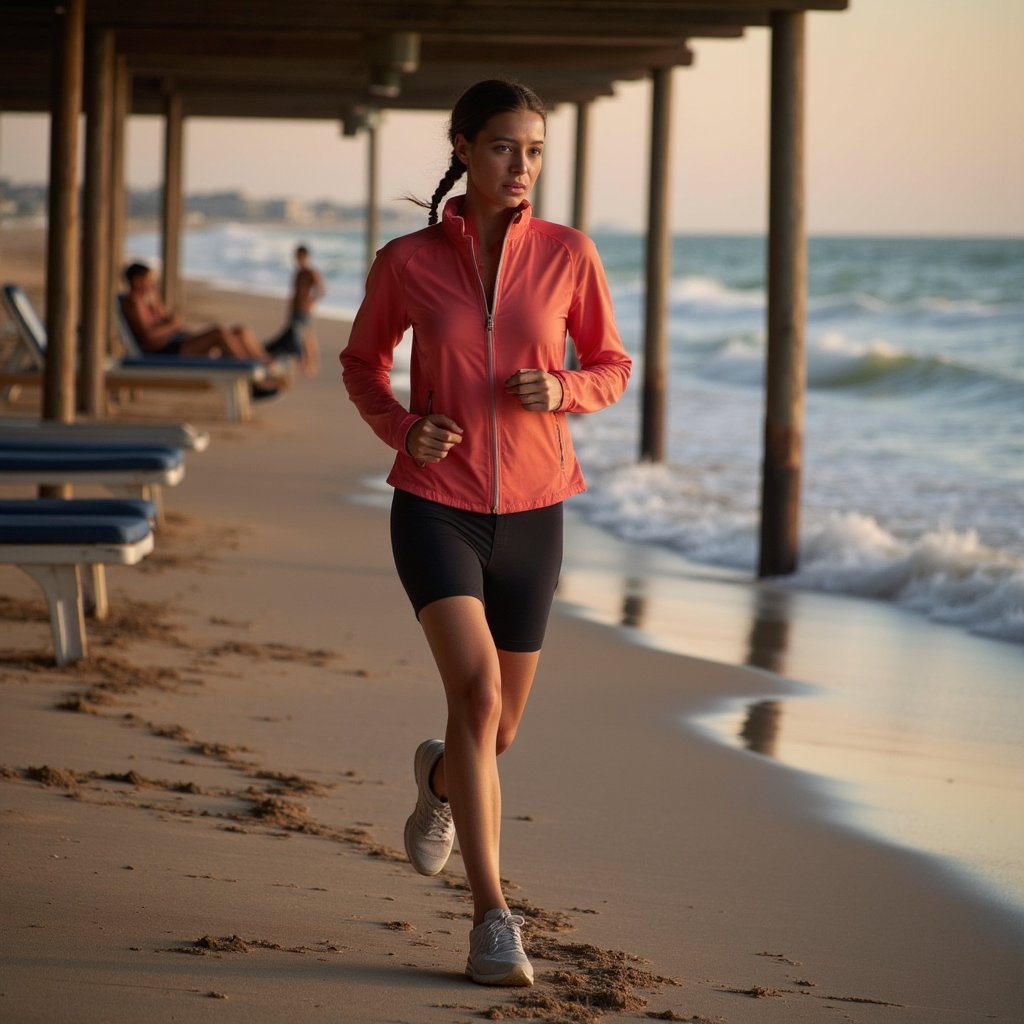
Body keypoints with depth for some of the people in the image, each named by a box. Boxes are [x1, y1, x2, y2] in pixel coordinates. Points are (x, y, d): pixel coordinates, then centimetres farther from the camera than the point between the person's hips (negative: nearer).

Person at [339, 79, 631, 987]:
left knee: (499, 726, 13)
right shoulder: (407, 262, -5)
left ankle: (440, 777, 52)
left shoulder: (568, 255, -3)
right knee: (477, 689, -24)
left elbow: (610, 368, 9)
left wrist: (562, 390, -14)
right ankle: (492, 919, -19)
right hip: (436, 509, -2)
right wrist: (401, 429, -8)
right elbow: (363, 362, 12)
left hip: (528, 517, 2)